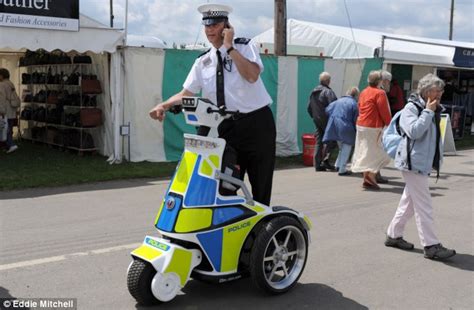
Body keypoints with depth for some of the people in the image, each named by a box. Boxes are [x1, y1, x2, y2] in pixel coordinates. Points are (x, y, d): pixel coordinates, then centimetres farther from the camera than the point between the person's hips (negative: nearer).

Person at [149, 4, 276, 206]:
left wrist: (229, 47, -15)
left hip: (256, 123, -3)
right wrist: (163, 106, -13)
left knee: (260, 184, 5)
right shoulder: (203, 62, 9)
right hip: (226, 127, 4)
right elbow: (186, 94, 5)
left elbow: (252, 75, -21)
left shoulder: (245, 46, -1)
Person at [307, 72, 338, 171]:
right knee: (331, 140, 4)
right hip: (327, 121, -7)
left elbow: (309, 108, 19)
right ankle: (325, 160, -6)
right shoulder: (328, 91, -12)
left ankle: (318, 164, 10)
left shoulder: (313, 92, 13)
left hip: (317, 121, 8)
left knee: (318, 142, 9)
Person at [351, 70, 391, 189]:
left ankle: (367, 178, 18)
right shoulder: (380, 93, -11)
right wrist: (389, 124, -1)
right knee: (375, 152, -2)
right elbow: (384, 112, -12)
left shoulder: (363, 92, 14)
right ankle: (370, 176, -8)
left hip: (360, 125, 9)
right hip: (373, 126, -8)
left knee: (366, 153, 13)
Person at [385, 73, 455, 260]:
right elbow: (415, 131, -26)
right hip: (413, 162, -9)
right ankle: (431, 246, -2)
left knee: (409, 201, 15)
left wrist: (438, 161, 20)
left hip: (424, 163, 9)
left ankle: (393, 235, 25)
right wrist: (428, 112, -18)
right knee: (424, 206, -7)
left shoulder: (435, 110, 15)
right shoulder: (411, 108, -11)